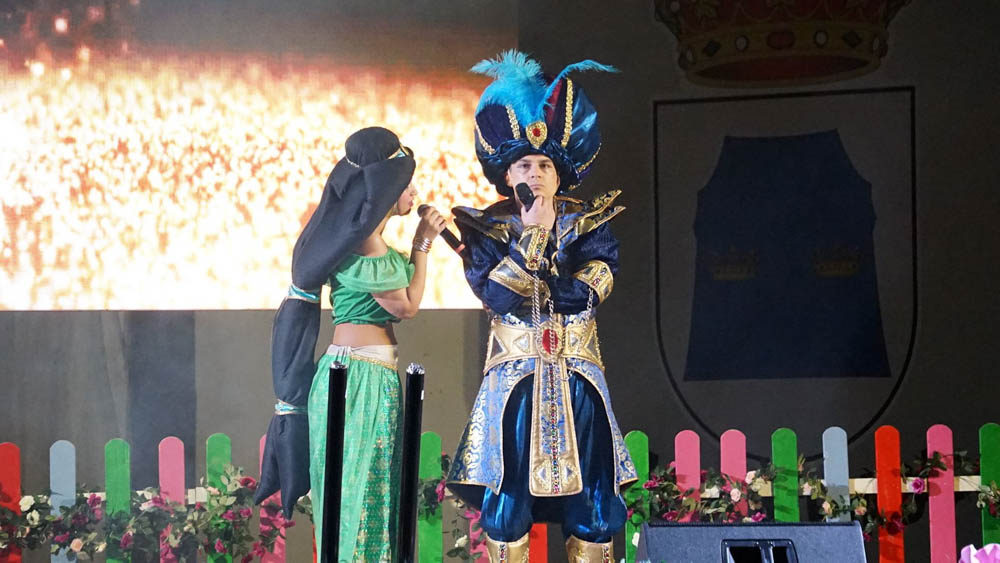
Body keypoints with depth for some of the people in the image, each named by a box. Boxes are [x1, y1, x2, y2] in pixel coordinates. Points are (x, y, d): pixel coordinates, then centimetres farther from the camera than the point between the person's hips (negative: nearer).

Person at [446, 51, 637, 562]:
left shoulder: (589, 223, 4)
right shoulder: (487, 228, 1)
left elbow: (584, 294, -10)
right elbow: (496, 295, -15)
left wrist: (540, 247, -10)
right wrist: (533, 234, -15)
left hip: (577, 379, 1)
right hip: (514, 379, -1)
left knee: (591, 499, 1)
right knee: (508, 497, -2)